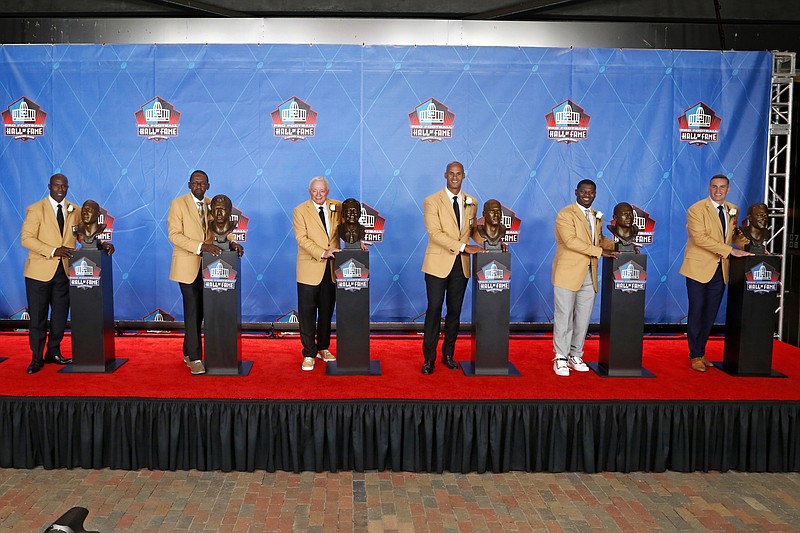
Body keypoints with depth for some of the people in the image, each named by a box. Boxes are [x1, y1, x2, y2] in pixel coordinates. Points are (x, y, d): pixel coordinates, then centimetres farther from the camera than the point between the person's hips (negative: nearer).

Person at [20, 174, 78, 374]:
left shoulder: (74, 210, 9)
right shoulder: (35, 209, -4)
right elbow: (26, 238, -11)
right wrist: (53, 251, -21)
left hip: (64, 270, 4)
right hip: (40, 270, -4)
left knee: (61, 314, 10)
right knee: (38, 316, 1)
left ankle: (53, 352, 25)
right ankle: (36, 358, 11)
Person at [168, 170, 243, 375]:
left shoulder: (212, 205, 11)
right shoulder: (178, 204, -5)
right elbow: (174, 235, -14)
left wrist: (231, 244, -7)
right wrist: (201, 246, -25)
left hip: (207, 265, 5)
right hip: (187, 265, -5)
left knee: (199, 310, 10)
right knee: (192, 310, -7)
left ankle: (188, 351, 23)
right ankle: (194, 358, -3)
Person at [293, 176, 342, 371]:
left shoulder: (337, 207, 7)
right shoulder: (300, 211, -3)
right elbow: (302, 238, -12)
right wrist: (322, 253, -22)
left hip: (331, 269, 3)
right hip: (310, 269, -3)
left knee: (327, 311, 13)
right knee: (307, 313, -1)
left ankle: (323, 348, 27)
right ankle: (309, 354, 7)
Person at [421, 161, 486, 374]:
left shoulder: (471, 202, 11)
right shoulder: (432, 201, -5)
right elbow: (435, 233, -16)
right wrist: (463, 246, -22)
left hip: (461, 265, 5)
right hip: (438, 264, -4)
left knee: (455, 311, 10)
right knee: (434, 310, -3)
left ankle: (448, 354, 22)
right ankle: (429, 358, 5)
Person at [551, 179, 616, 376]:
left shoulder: (597, 217, 16)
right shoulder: (565, 214, -8)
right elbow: (571, 240, -19)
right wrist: (600, 252, -19)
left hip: (590, 275, 7)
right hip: (568, 274, -6)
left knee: (583, 319, 10)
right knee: (564, 317, -2)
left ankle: (575, 356, 21)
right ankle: (560, 358, 7)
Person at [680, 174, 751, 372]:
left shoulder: (733, 210, 11)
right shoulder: (696, 210, -9)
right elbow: (700, 238, -20)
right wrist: (730, 250, -22)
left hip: (720, 270, 6)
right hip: (699, 267, -6)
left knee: (710, 314, 9)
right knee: (697, 312, -2)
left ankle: (700, 353, 20)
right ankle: (695, 356, 8)